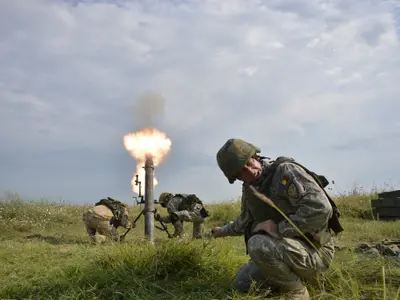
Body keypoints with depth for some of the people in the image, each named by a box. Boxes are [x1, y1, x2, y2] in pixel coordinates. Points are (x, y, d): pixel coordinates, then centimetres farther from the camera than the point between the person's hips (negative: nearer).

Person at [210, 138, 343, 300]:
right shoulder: (249, 189, 5)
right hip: (286, 248, 9)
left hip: (314, 251, -8)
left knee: (257, 244, -32)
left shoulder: (285, 171, -19)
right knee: (241, 283, 11)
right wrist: (223, 231, 39)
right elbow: (245, 221, 27)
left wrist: (279, 228, -27)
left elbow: (321, 209, -32)